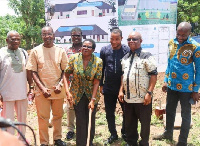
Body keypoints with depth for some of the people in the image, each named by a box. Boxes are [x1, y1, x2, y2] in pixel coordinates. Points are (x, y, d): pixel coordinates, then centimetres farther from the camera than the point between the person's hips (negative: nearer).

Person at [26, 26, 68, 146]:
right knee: (43, 117, 4)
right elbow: (33, 72, -1)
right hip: (42, 90, -1)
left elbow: (65, 70, 6)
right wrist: (42, 88, -10)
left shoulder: (60, 51, 2)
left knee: (58, 115, 13)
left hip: (58, 90, 2)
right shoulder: (35, 51, -1)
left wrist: (60, 84, -8)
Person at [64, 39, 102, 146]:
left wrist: (93, 100, -16)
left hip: (92, 95, 1)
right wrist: (67, 91, -17)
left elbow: (96, 82, -12)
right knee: (80, 121, 0)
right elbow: (66, 75, -6)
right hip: (77, 95, 0)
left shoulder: (98, 62, -11)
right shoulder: (74, 58, -9)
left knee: (91, 120, 8)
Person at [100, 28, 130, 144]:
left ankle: (125, 133, 33)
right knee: (110, 113, 12)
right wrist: (101, 85, 7)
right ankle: (113, 134, 29)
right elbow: (101, 68, 6)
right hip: (108, 88, 2)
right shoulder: (104, 50, -2)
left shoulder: (127, 50, -9)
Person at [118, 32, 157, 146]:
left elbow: (153, 75, -12)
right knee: (129, 123, 16)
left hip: (143, 98, -6)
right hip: (128, 97, 6)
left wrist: (149, 93, -17)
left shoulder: (146, 56, -8)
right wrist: (121, 90, 9)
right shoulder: (125, 58, 11)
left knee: (145, 122, 7)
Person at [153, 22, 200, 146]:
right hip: (172, 85, 5)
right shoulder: (172, 43, 1)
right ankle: (168, 133, 42)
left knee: (185, 114, 10)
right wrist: (166, 81, 10)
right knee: (169, 111, 20)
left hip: (186, 88, -5)